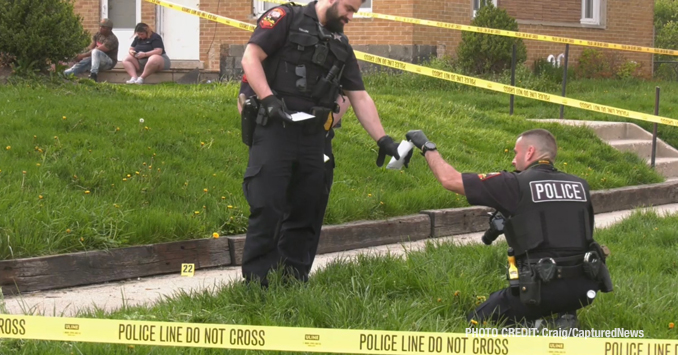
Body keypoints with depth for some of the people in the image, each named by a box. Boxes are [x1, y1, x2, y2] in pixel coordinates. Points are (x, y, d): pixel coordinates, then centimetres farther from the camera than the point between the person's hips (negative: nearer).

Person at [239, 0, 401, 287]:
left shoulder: (340, 45, 19)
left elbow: (360, 97, 17)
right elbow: (251, 57, -9)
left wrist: (383, 140, 9)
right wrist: (269, 99, -20)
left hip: (313, 137, 7)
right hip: (275, 130, -7)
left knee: (306, 212, 9)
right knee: (267, 210, -10)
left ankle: (294, 282, 18)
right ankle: (256, 285, -5)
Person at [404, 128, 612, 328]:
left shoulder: (516, 185, -3)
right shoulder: (580, 186, 10)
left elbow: (450, 180, 3)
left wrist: (427, 147, 20)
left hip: (543, 290, -5)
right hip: (583, 290, 5)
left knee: (477, 323, 14)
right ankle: (561, 318, 6)